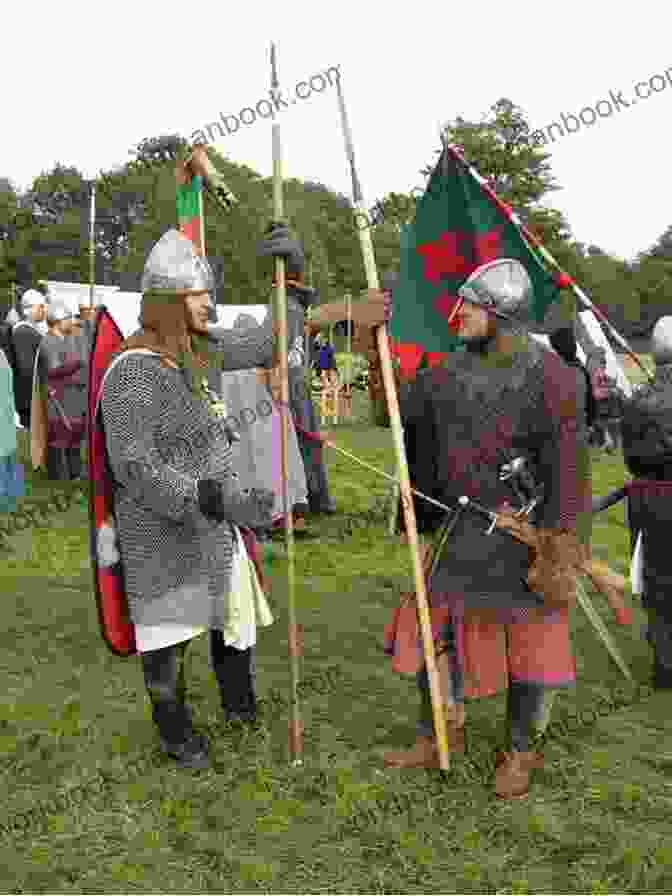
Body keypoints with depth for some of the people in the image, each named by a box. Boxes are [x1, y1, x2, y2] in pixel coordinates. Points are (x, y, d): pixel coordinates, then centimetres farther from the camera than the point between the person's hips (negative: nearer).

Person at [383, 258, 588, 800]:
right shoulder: (452, 371, 4)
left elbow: (568, 470, -14)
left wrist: (558, 548, -16)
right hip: (457, 532, 6)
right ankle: (439, 737, 36)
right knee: (437, 633, 14)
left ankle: (521, 753, 33)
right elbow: (402, 414, 14)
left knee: (526, 647, 10)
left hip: (520, 538, -5)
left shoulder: (550, 377, -13)